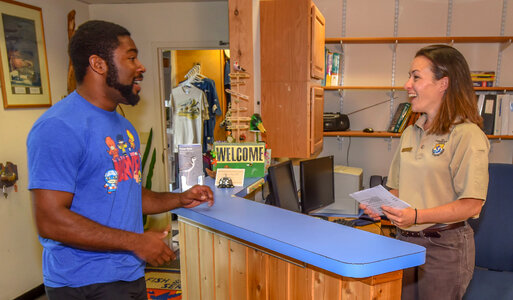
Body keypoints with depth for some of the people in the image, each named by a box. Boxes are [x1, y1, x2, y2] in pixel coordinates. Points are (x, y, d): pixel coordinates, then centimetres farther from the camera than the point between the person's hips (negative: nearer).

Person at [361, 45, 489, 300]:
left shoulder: (467, 135, -12)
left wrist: (416, 216, -27)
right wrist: (381, 205, -5)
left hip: (445, 246, -6)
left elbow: (471, 204, -17)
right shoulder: (410, 133, 9)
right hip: (405, 240, 6)